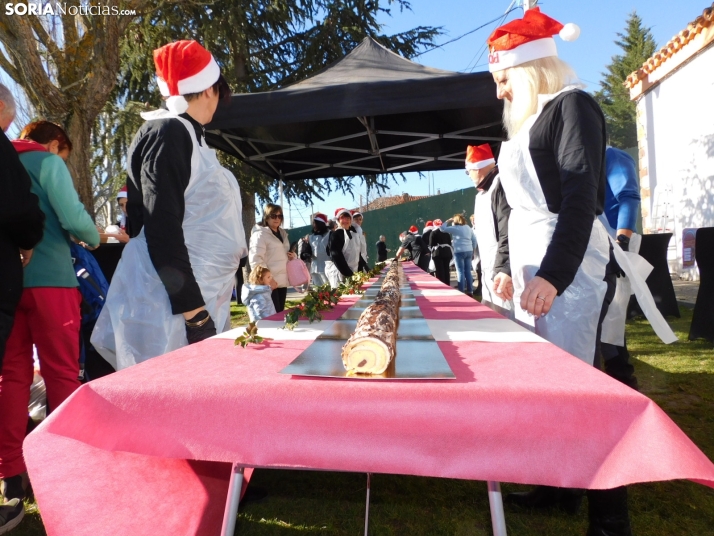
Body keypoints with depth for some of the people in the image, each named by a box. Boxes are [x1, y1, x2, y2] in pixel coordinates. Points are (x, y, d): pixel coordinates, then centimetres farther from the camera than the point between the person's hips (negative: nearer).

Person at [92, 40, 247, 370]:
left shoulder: (188, 136, 18)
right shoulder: (167, 134, -9)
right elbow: (161, 228, -18)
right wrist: (192, 309, -21)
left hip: (201, 297, 9)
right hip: (171, 305, -9)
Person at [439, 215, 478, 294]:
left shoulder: (455, 228, -5)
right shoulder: (468, 228, 13)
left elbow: (442, 228, -6)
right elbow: (474, 240, 13)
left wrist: (448, 221, 6)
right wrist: (473, 250, 18)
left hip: (459, 252, -6)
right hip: (469, 251, 6)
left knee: (460, 272, -2)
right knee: (468, 271, 10)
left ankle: (461, 291, -3)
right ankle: (470, 291, 12)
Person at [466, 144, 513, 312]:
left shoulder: (500, 186, -13)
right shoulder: (483, 192, 19)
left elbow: (509, 235, -24)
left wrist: (505, 270, -30)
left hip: (503, 278, -10)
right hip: (492, 276, 10)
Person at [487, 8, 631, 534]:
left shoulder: (572, 105, -5)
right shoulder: (529, 121, 20)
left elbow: (581, 195, -17)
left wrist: (554, 273, -26)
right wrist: (510, 267, 19)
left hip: (568, 266, -9)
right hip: (533, 264, 9)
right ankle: (557, 481, 26)